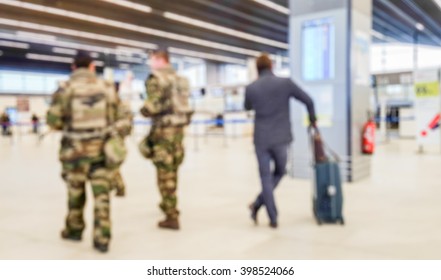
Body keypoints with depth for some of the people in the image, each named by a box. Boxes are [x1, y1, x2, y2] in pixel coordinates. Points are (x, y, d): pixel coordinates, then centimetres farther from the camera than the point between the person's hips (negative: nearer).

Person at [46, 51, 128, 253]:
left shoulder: (65, 89, -7)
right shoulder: (107, 87, -1)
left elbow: (53, 121, -7)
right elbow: (115, 117, 4)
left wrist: (68, 125, 13)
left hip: (75, 149, -1)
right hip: (103, 148, 1)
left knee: (75, 192, 17)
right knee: (101, 194, 5)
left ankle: (74, 230, 34)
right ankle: (102, 238, 5)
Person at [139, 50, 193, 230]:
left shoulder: (155, 78, -9)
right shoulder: (178, 78, 15)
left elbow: (153, 104, -18)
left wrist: (144, 110, 1)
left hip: (163, 129, -8)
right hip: (179, 128, 8)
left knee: (165, 173, -4)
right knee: (172, 170, 21)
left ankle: (172, 217, -1)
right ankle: (169, 204, 37)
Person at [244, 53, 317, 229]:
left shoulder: (251, 88, -1)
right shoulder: (285, 83, -4)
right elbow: (307, 100, 3)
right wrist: (312, 117, 20)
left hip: (261, 139, 1)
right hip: (281, 138, 0)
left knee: (266, 177, 8)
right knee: (279, 172, 21)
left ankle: (273, 218, 8)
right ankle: (258, 203, 11)